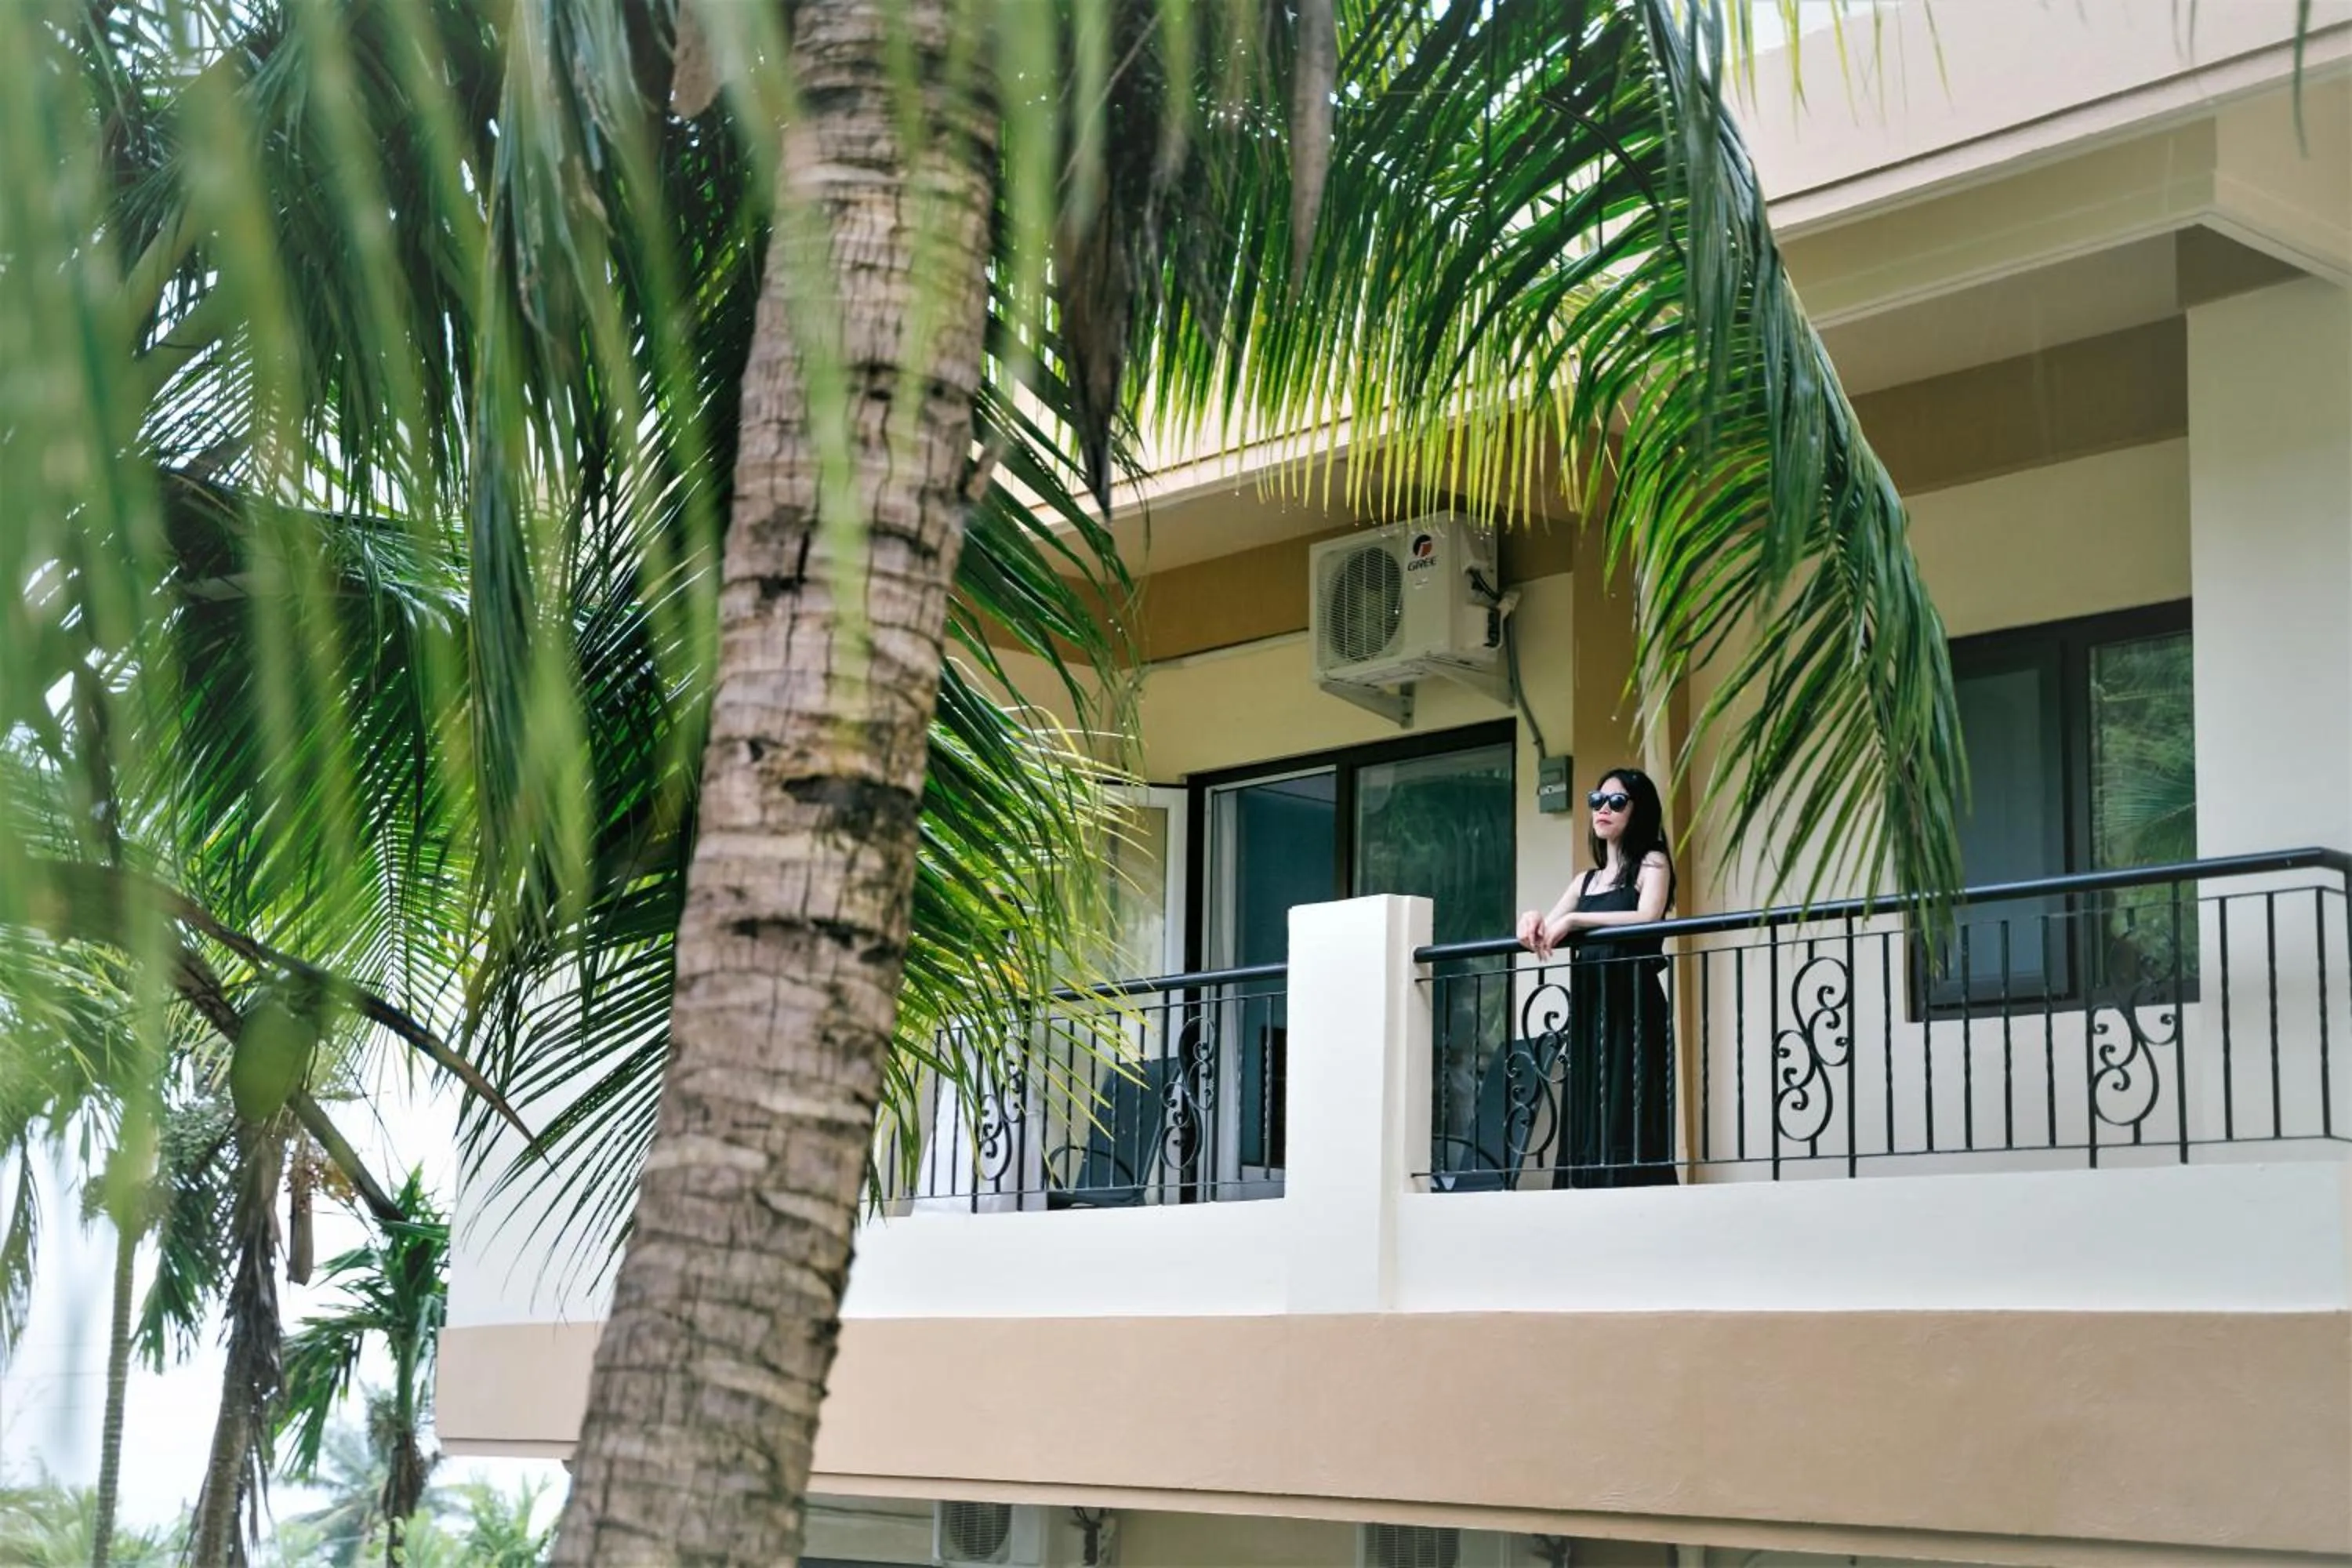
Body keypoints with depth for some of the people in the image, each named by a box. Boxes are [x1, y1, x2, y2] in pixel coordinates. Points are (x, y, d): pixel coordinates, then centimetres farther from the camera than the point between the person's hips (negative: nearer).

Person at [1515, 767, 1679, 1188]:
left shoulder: (1651, 863, 4)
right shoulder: (1587, 880, 22)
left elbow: (1647, 919, -15)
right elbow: (1549, 937, 18)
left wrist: (1573, 920, -15)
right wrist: (1533, 920, -5)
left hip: (1632, 1009, -6)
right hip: (1587, 1011, 6)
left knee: (1627, 1124, -13)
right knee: (1586, 1124, 0)